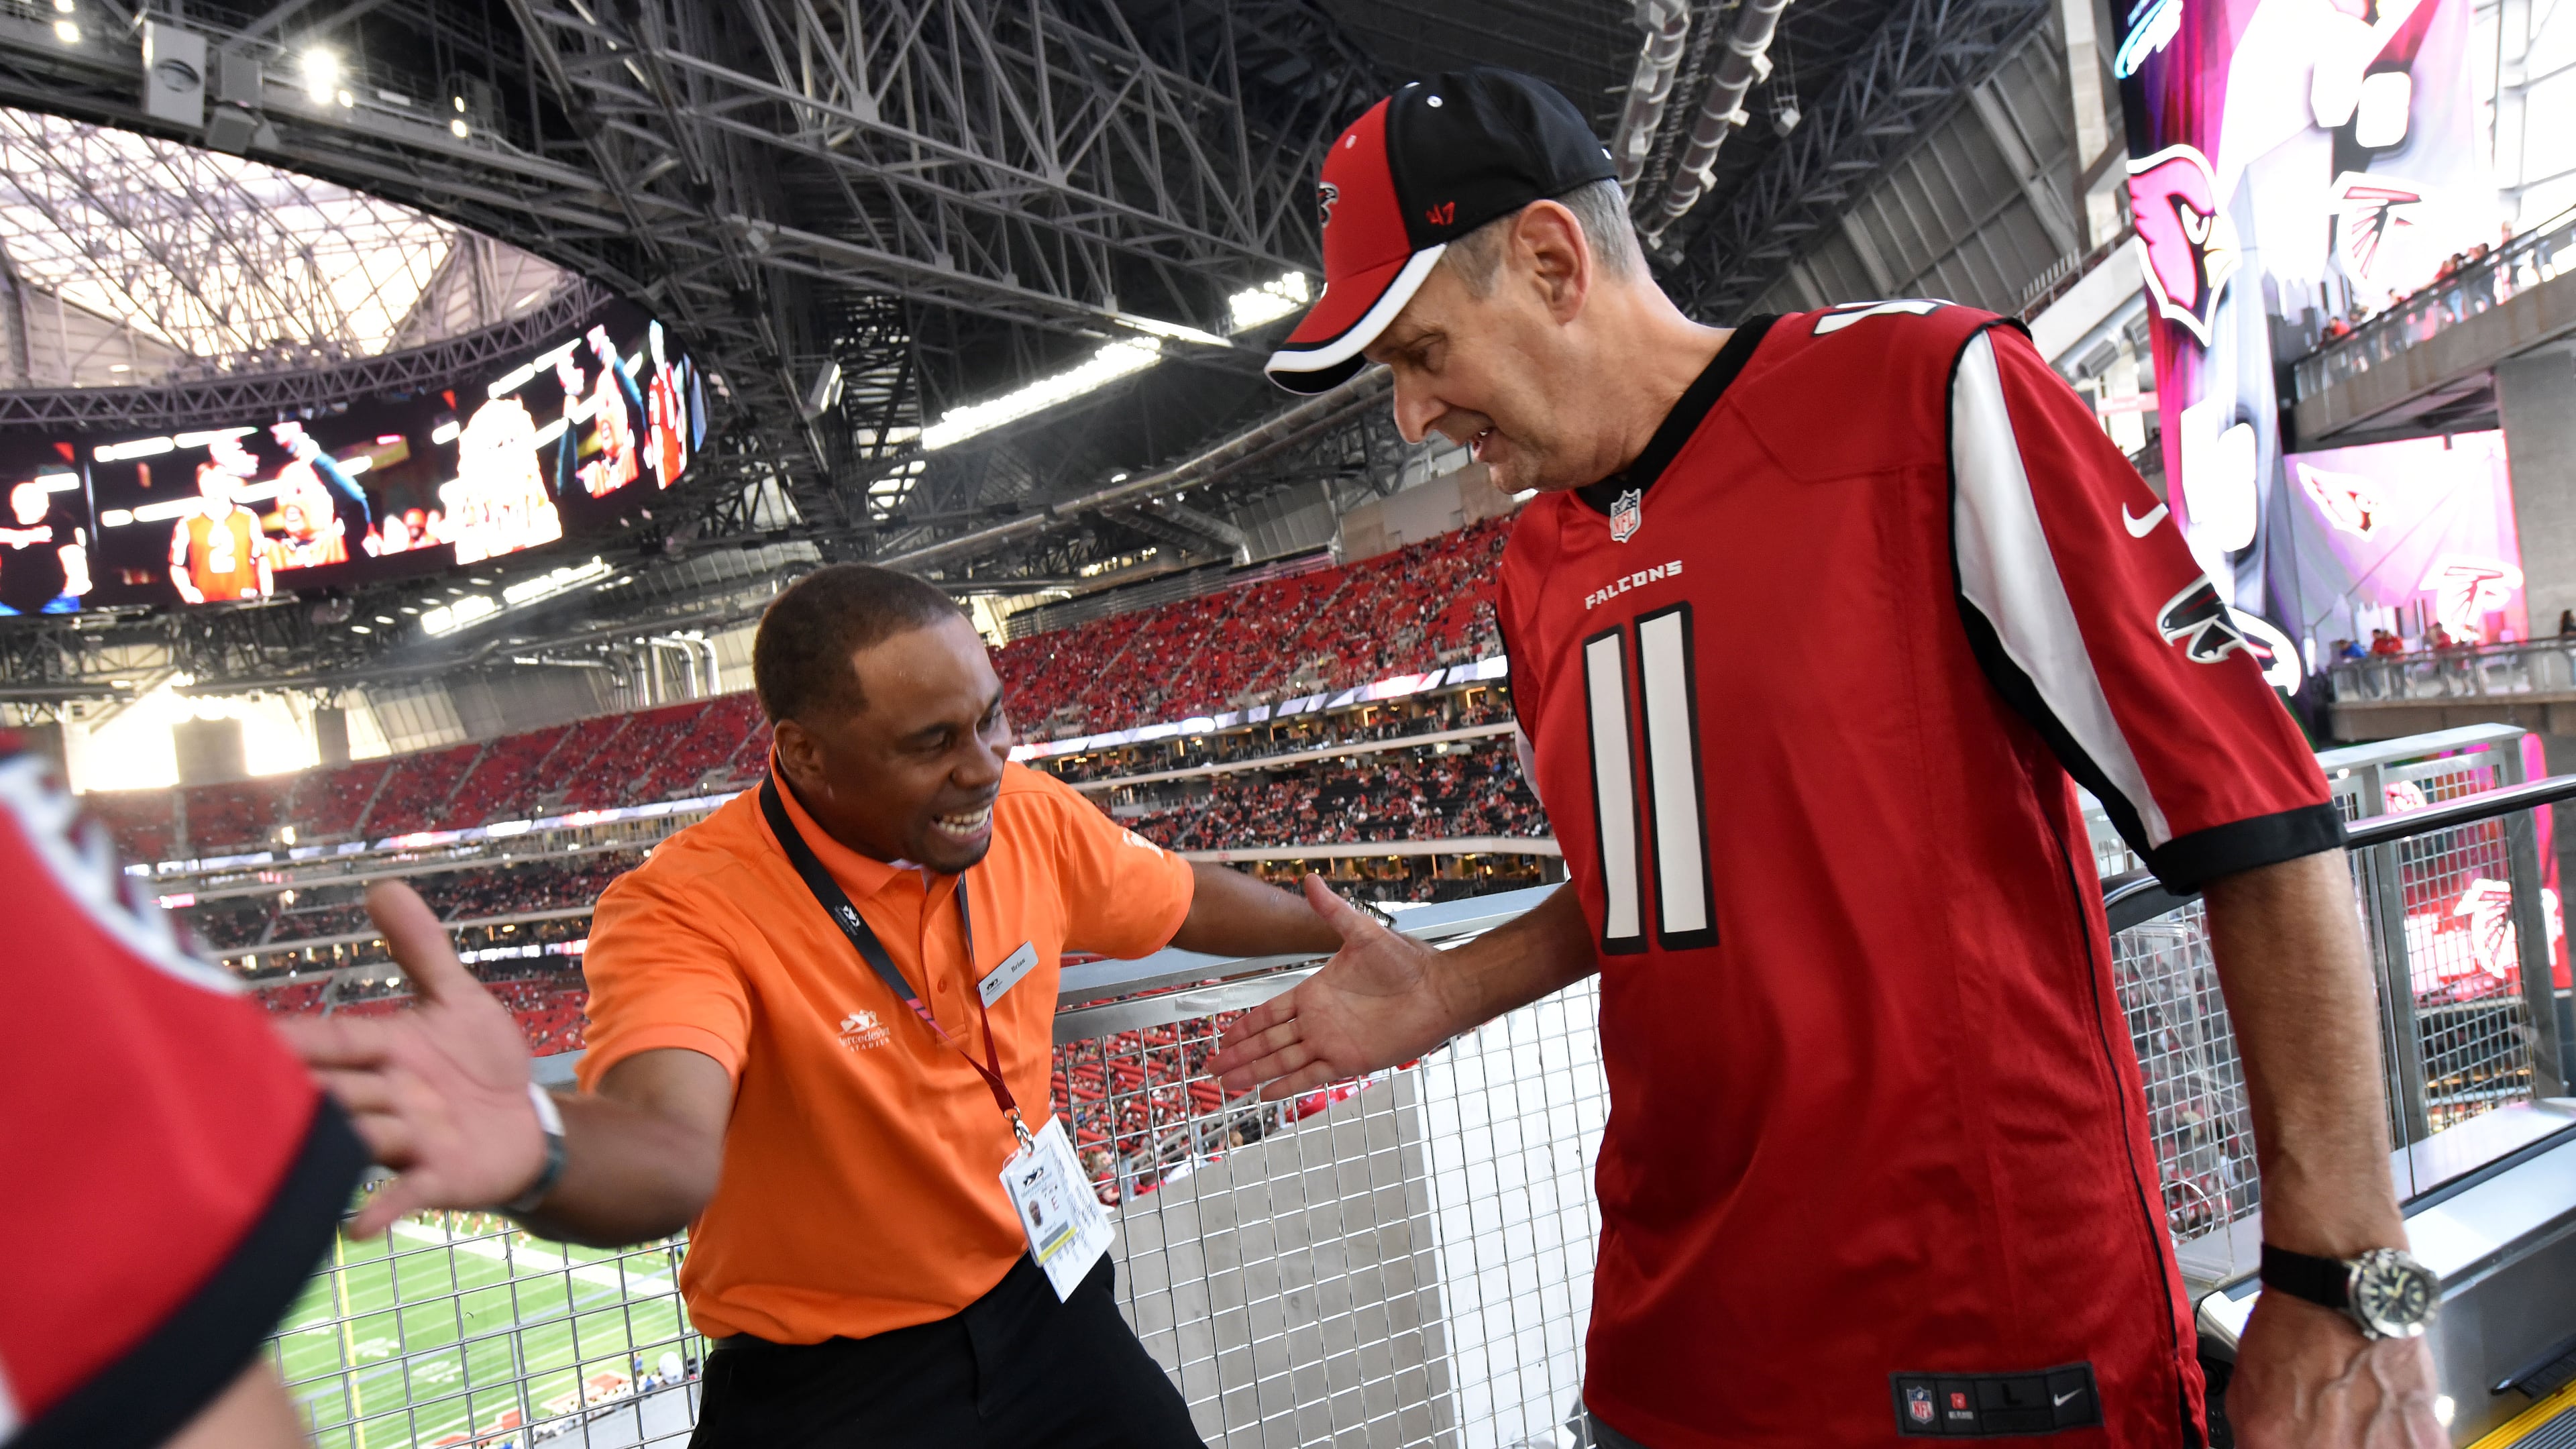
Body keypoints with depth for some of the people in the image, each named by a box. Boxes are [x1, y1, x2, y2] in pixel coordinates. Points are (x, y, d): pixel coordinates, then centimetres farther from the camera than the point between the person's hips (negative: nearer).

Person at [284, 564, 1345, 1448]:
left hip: (1039, 1304, 5)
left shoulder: (1027, 813, -11)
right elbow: (669, 1149, -45)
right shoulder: (689, 911, -27)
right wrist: (536, 1149, -66)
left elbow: (1187, 902, 8)